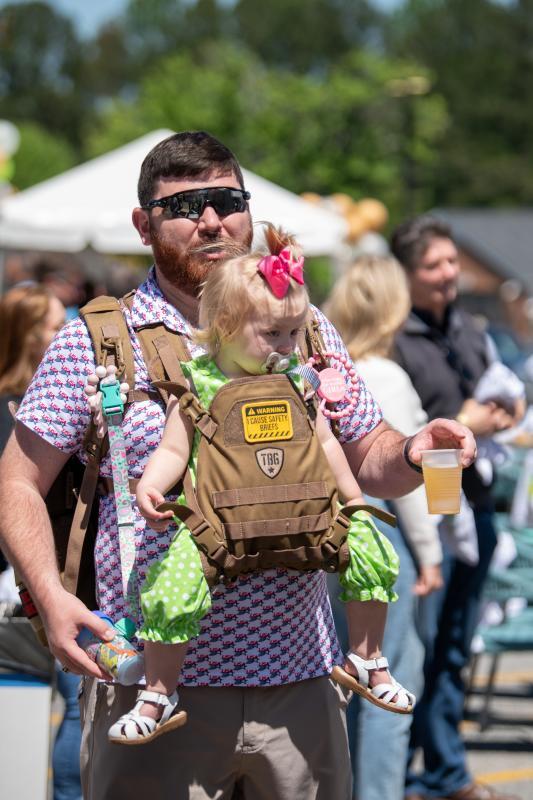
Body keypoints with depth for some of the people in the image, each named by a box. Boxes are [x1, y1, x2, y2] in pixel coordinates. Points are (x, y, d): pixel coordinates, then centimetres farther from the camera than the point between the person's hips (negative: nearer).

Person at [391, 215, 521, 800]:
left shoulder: (468, 331, 13)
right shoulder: (392, 340, -13)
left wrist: (498, 416, 3)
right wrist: (459, 427, -17)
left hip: (474, 505, 8)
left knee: (454, 649, 15)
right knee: (413, 650, -3)